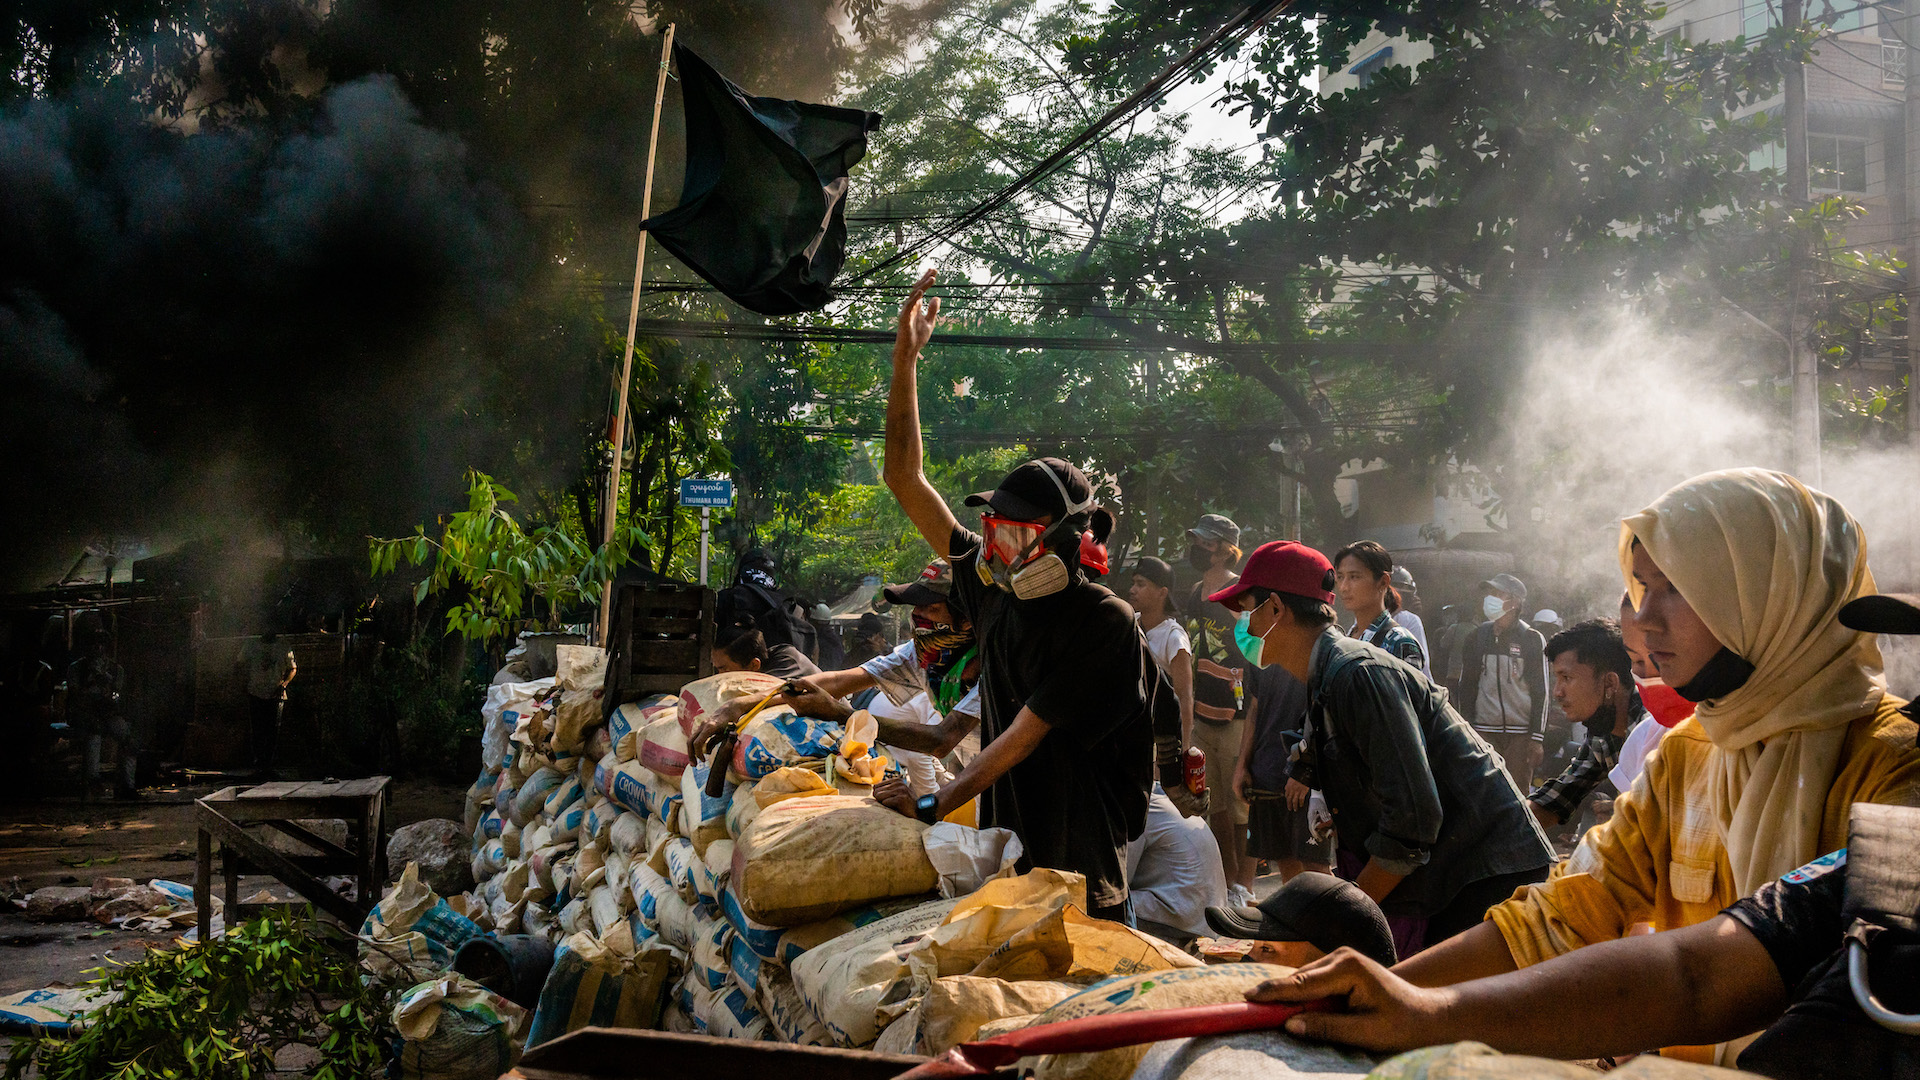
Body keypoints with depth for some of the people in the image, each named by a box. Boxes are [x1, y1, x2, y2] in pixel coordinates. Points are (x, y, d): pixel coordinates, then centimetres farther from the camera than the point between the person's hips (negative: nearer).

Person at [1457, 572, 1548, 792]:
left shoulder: (1532, 639, 1)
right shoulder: (1478, 637, 9)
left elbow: (1540, 691, 1)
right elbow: (1467, 685, 13)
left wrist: (1536, 737, -5)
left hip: (1520, 732, -2)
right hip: (1484, 730, 2)